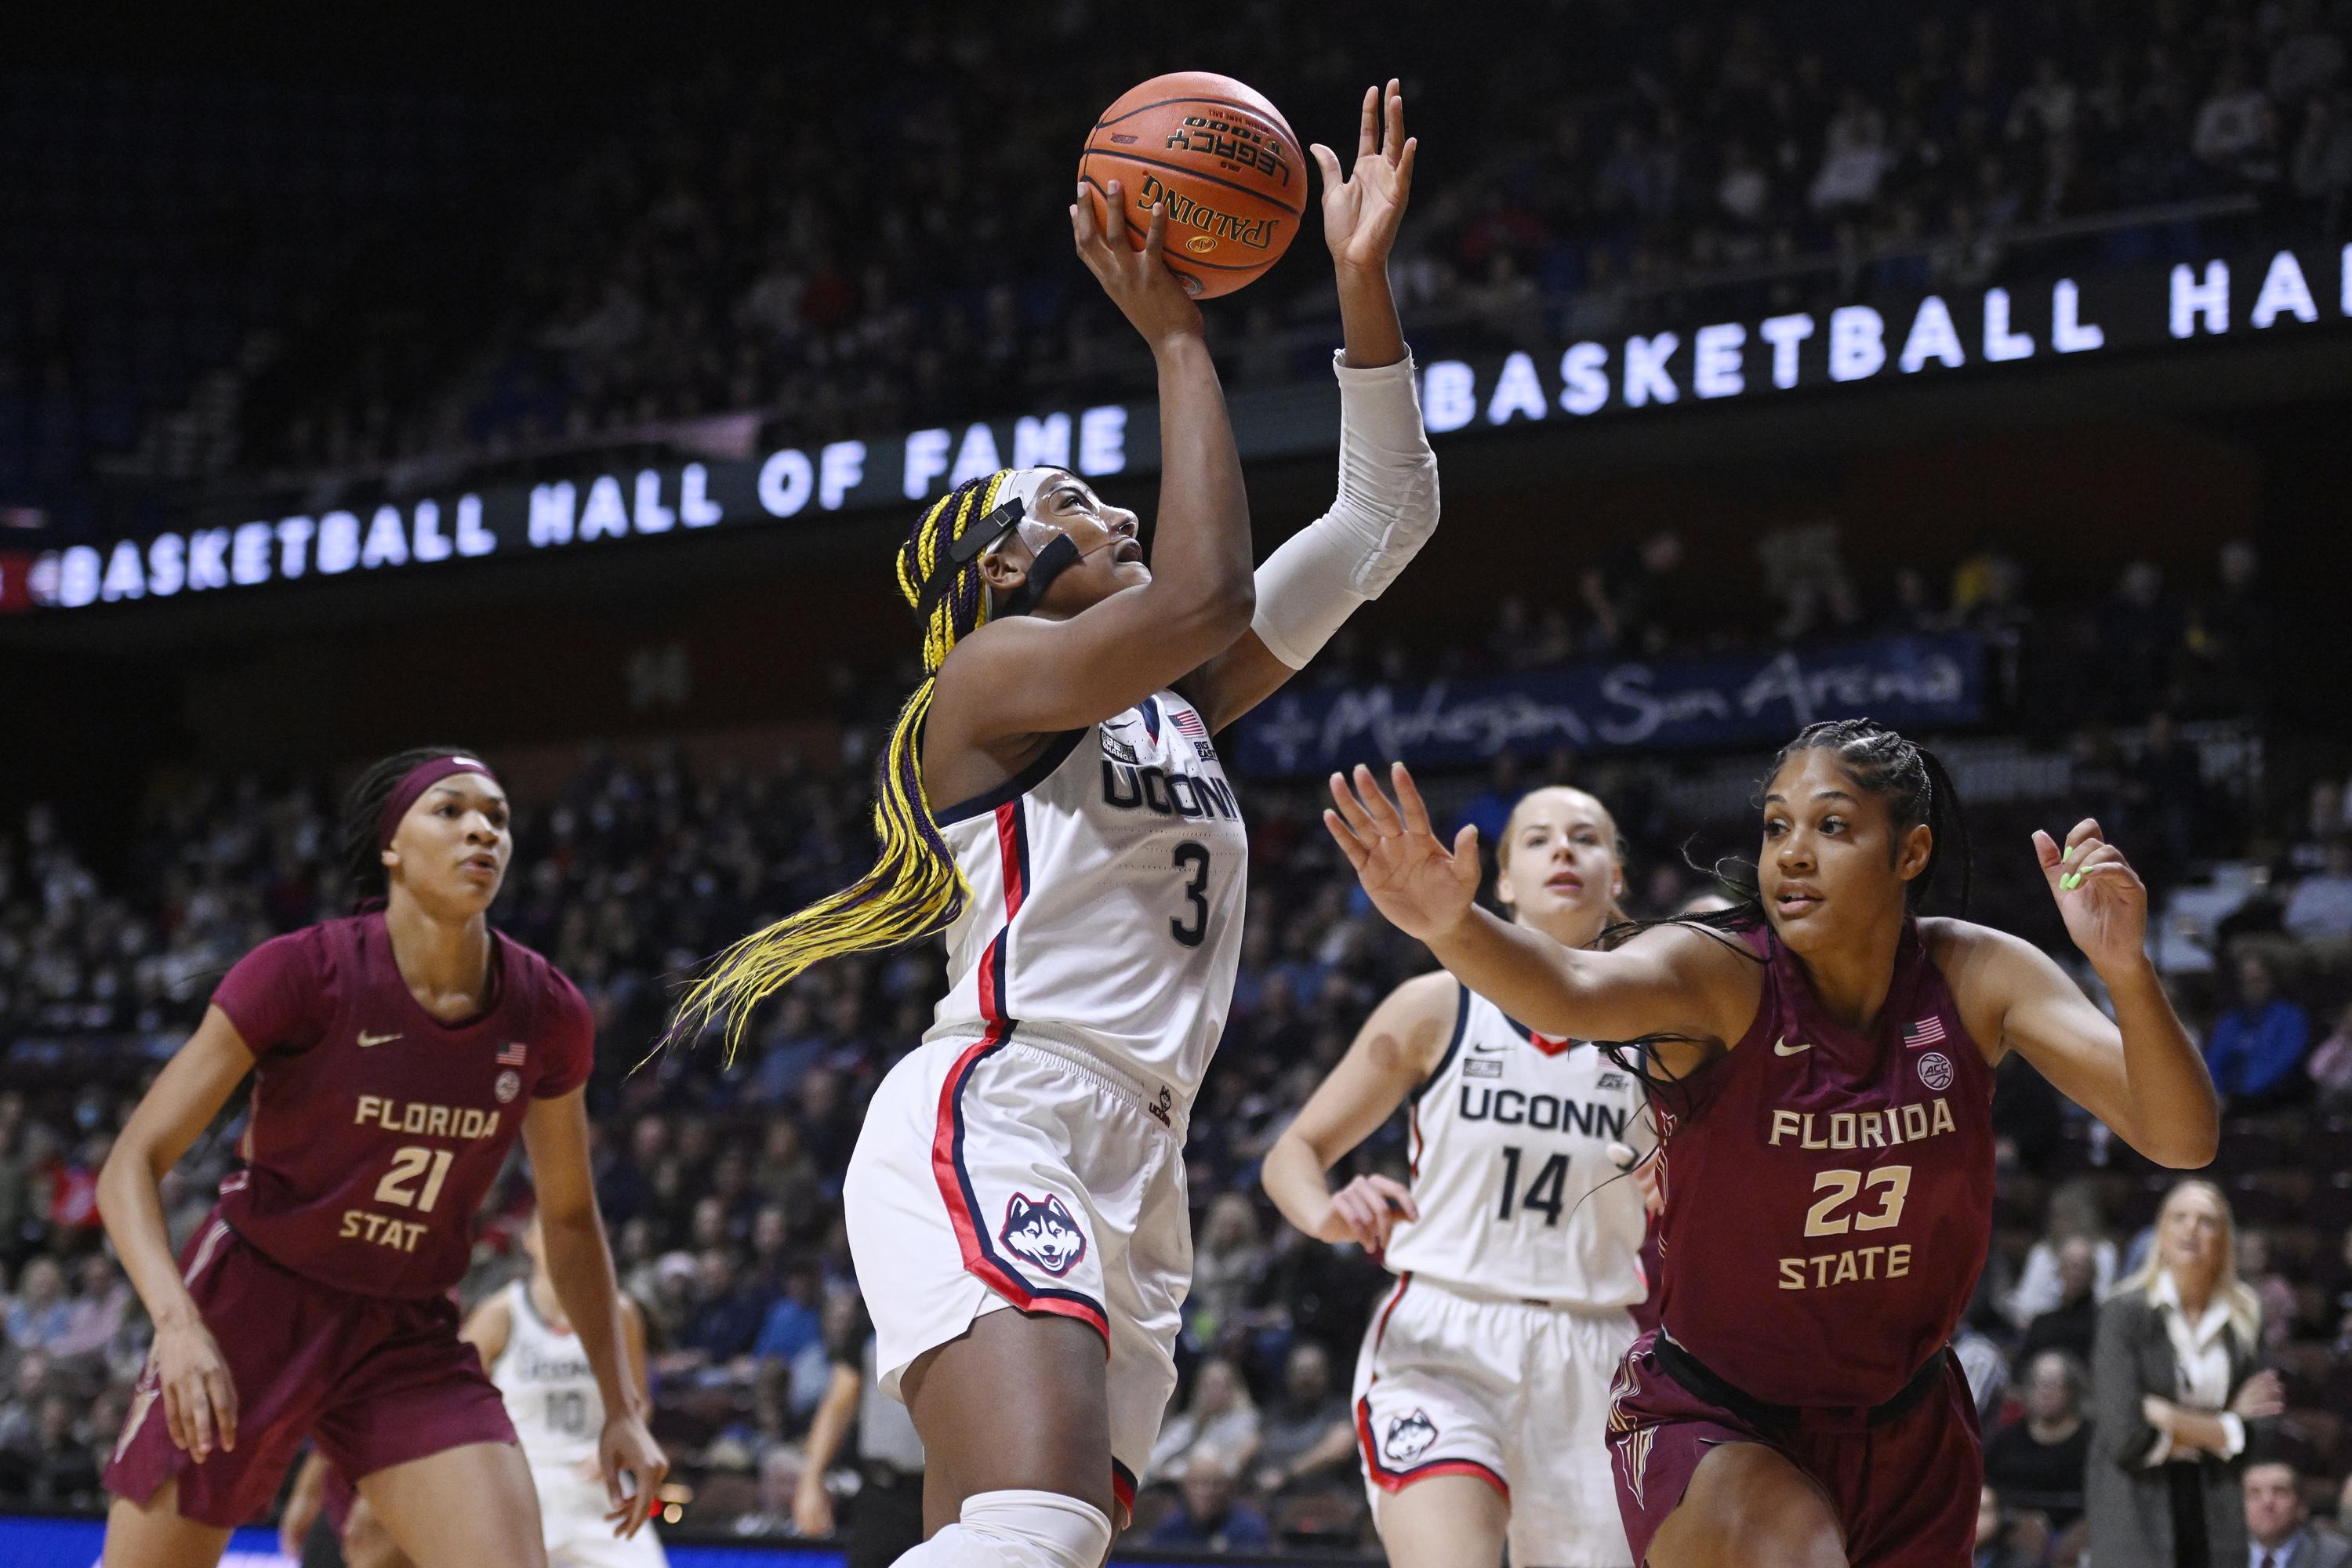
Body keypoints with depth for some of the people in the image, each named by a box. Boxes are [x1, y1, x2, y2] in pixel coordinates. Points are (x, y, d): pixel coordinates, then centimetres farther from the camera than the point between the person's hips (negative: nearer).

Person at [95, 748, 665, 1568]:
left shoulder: (545, 1013, -5)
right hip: (250, 1307, -3)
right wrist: (176, 1321, -31)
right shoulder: (302, 972, -16)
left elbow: (570, 1221, 10)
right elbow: (132, 1164, -15)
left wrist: (622, 1408, 6)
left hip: (410, 1338, 3)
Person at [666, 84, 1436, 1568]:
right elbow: (1201, 598, -15)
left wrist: (1364, 278, 15)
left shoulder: (1173, 705, 25)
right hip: (989, 1128, -8)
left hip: (1131, 1176, 9)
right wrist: (1176, 338, -5)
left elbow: (1382, 519, 24)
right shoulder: (989, 672, 4)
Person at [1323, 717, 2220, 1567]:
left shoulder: (1976, 978, -10)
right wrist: (1453, 927, -65)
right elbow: (1576, 993, -42)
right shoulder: (1717, 973, -19)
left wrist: (2125, 971, -37)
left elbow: (2182, 1141, -18)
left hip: (1904, 1432, 4)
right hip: (1709, 1419, -4)